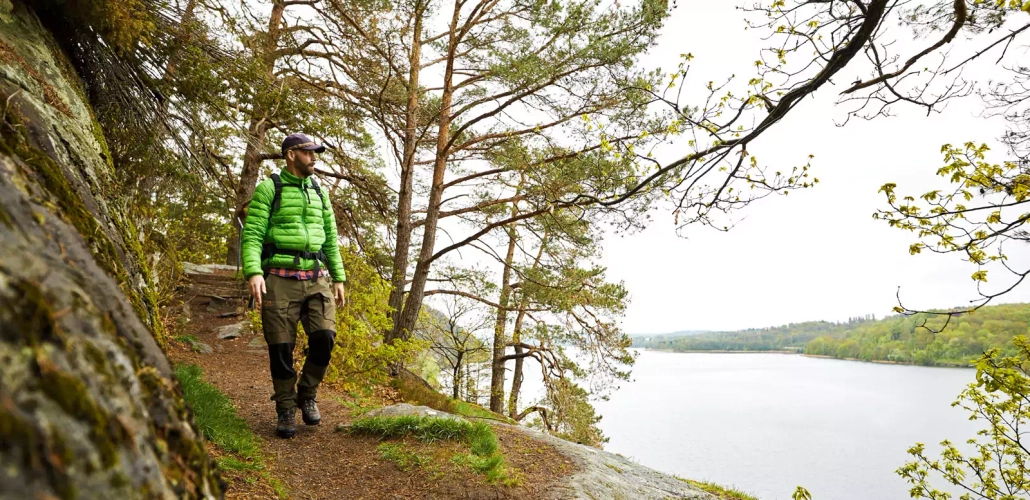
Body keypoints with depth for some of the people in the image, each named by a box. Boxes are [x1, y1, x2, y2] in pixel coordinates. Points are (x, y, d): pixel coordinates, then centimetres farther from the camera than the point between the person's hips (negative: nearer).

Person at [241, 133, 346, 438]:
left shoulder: (318, 191, 15)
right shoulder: (268, 189, 0)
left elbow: (331, 238, 17)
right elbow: (252, 235, -6)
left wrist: (338, 278, 13)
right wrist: (253, 272, -22)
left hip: (316, 278, 4)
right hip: (280, 279, -3)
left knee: (324, 337, -11)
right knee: (281, 348, 1)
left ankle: (307, 396, 13)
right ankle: (286, 410, 19)